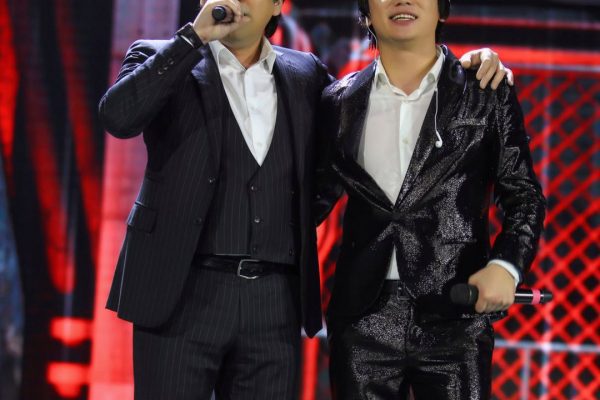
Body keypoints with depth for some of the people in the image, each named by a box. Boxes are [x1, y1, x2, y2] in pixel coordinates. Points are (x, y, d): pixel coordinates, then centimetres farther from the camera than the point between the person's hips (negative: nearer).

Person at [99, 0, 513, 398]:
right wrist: (195, 35, -14)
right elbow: (118, 116, -13)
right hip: (182, 292, -3)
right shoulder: (162, 60, 5)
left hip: (274, 300, 3)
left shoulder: (304, 74, 15)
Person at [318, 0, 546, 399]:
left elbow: (524, 197, 5)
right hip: (363, 317, 2)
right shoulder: (340, 102, 10)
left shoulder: (488, 94, 4)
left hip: (456, 318, -2)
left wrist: (505, 265, -11)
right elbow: (316, 197, 18)